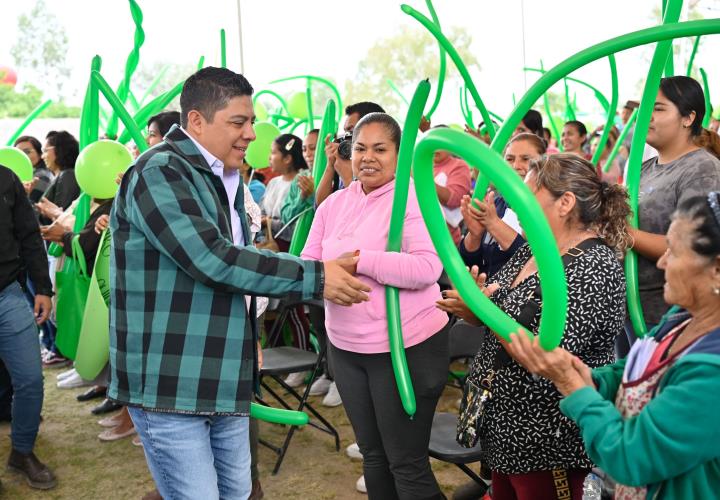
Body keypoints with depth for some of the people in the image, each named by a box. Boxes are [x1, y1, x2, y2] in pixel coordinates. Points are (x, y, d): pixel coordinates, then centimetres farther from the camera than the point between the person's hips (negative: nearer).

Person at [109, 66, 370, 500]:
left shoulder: (217, 178, 15)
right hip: (169, 382, -9)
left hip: (223, 378, 9)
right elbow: (213, 260, -24)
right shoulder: (158, 173, -14)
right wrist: (315, 277, -20)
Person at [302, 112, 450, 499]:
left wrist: (359, 260, -26)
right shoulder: (335, 203, 7)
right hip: (345, 348, 6)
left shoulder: (413, 199, -12)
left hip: (406, 347, -6)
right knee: (371, 454, 22)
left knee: (407, 463, 5)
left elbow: (428, 267, -24)